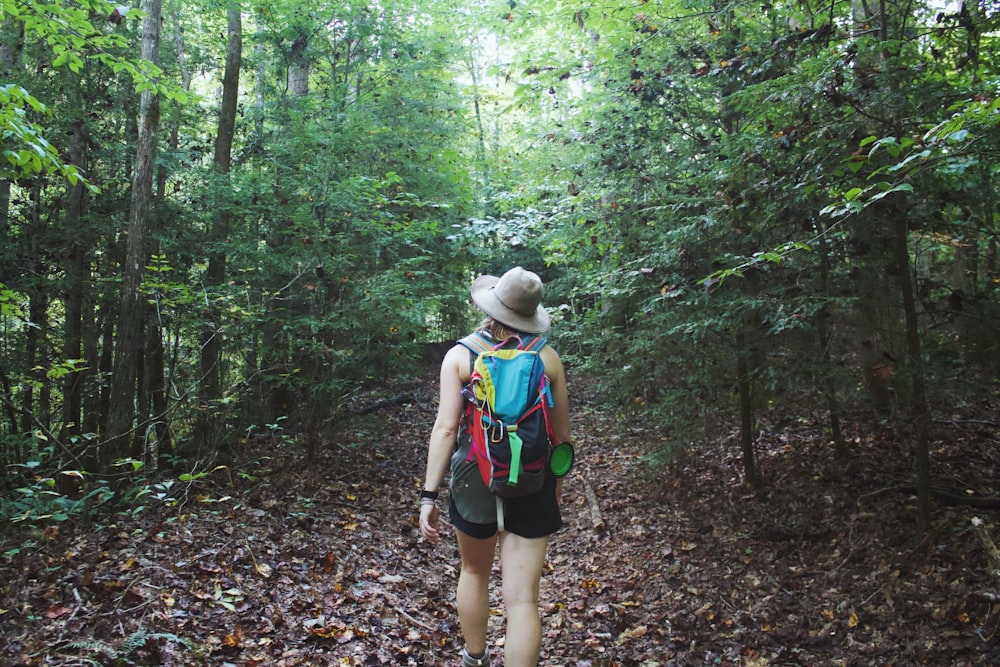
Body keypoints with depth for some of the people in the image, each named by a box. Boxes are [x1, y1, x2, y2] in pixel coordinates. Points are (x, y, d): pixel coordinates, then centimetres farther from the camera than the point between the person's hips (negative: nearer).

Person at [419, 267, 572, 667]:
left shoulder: (460, 355, -6)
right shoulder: (548, 357, -2)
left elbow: (446, 428, -12)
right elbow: (561, 434, 4)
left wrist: (429, 496, -8)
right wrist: (557, 484, 20)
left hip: (475, 481, 1)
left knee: (474, 572, 26)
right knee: (521, 599, 2)